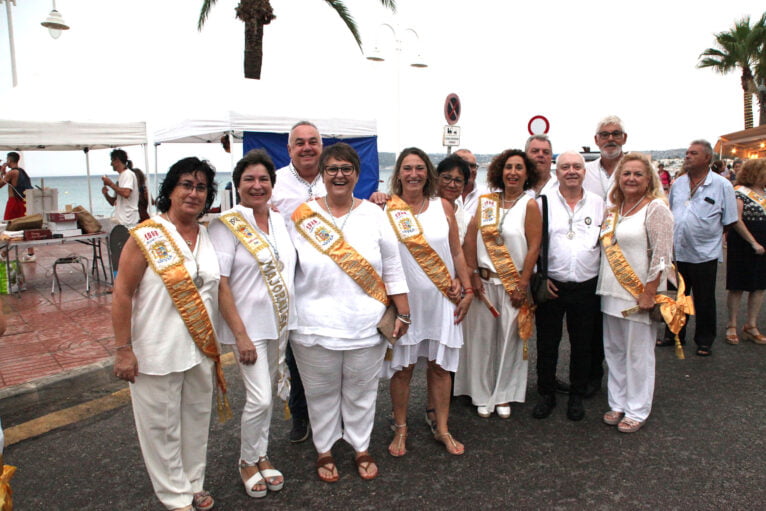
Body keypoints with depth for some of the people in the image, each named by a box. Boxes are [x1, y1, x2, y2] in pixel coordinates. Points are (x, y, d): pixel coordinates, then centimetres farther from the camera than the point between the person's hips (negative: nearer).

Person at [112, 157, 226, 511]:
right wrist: (123, 349, -14)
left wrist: (215, 343, 11)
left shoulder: (209, 237, 4)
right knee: (161, 425, 9)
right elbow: (122, 294, -12)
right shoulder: (146, 236, -12)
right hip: (157, 350, -5)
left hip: (201, 349, 5)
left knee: (197, 419, 18)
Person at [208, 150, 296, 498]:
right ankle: (248, 461, 22)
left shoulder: (280, 221, 5)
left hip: (280, 324, 6)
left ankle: (262, 456, 35)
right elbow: (219, 284, -16)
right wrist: (240, 335, -19)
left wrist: (288, 322, 8)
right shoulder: (227, 225, -13)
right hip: (249, 326, -5)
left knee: (266, 395, 17)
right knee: (259, 399, -4)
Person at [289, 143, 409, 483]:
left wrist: (403, 312, 3)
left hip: (366, 325, 1)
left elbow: (392, 268, 4)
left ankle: (361, 449, 35)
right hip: (315, 326, -1)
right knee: (322, 393, 13)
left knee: (361, 392, 14)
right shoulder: (302, 217, -1)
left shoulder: (373, 214, 3)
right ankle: (324, 451, 35)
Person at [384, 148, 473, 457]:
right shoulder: (386, 209, -3)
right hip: (404, 301, -2)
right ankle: (400, 429, 26)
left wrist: (467, 290, 5)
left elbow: (456, 252, 8)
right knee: (402, 368, 8)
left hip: (441, 301, 2)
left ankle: (441, 429, 26)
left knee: (440, 366, 11)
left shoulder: (442, 206, 5)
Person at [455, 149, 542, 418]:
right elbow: (471, 238, 2)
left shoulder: (530, 205, -4)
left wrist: (522, 285, -11)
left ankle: (504, 396, 23)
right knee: (482, 337, 7)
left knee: (509, 339, 6)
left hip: (513, 284, -2)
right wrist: (472, 275, -5)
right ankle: (483, 395, 22)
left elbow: (533, 247, -8)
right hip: (484, 281, 3)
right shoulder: (486, 201, 6)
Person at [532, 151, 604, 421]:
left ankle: (577, 396, 29)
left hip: (587, 286, 2)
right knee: (547, 343, 8)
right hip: (550, 285, -2)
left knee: (582, 344, 12)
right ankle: (546, 394, 25)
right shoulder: (544, 202, -2)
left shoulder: (598, 203, 6)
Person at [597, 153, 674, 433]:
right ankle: (617, 403, 27)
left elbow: (662, 254, -14)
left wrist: (648, 294, -17)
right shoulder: (613, 209, 12)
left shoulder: (656, 208, -9)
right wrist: (605, 288, 11)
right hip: (612, 293, 7)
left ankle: (637, 411, 17)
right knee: (614, 350, 13)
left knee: (638, 353, 3)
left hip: (639, 294, -7)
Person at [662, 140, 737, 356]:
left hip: (705, 254, -4)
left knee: (704, 301, 8)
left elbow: (729, 222, -2)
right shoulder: (677, 184, 7)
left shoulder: (722, 186, -7)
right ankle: (673, 335, 30)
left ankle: (704, 342, 23)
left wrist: (709, 235, -1)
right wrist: (672, 237, 9)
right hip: (677, 252, 4)